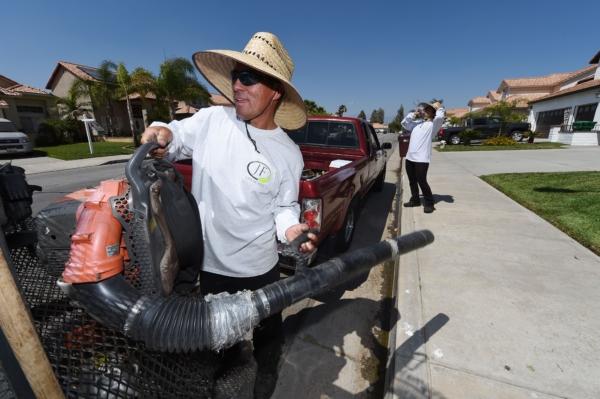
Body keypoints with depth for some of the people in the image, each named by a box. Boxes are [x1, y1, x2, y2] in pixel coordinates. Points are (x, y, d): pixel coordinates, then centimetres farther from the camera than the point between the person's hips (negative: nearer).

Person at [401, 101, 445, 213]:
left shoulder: (433, 124, 1)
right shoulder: (417, 123, 20)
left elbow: (440, 116, -18)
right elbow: (404, 123, 27)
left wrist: (438, 107, 2)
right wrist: (413, 114, 15)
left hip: (422, 159, -6)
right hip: (409, 157, 7)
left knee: (422, 181, -7)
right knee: (412, 181, 15)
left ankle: (429, 203, 8)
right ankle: (415, 200, 31)